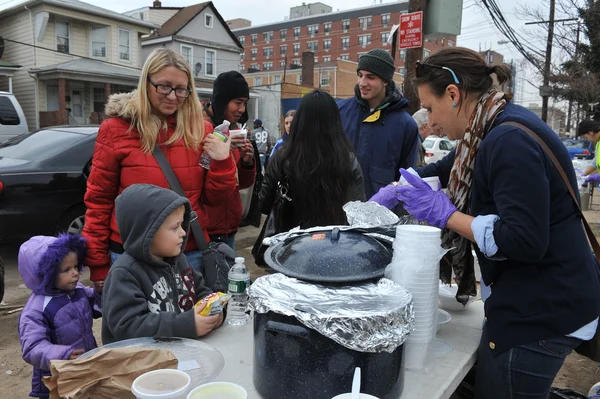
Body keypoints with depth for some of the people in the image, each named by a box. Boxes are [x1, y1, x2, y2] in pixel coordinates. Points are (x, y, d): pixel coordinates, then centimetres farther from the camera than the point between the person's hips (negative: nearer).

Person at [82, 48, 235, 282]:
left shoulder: (200, 130, 1)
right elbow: (99, 200, 0)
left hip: (190, 253, 2)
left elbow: (212, 198, 5)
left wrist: (222, 162, -13)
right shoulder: (116, 129, -4)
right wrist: (98, 265, 0)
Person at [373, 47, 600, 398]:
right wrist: (396, 190, 15)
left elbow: (524, 241, -28)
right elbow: (449, 168, 22)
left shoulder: (509, 142, -24)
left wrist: (445, 214, -20)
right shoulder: (504, 126, 7)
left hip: (541, 311, -9)